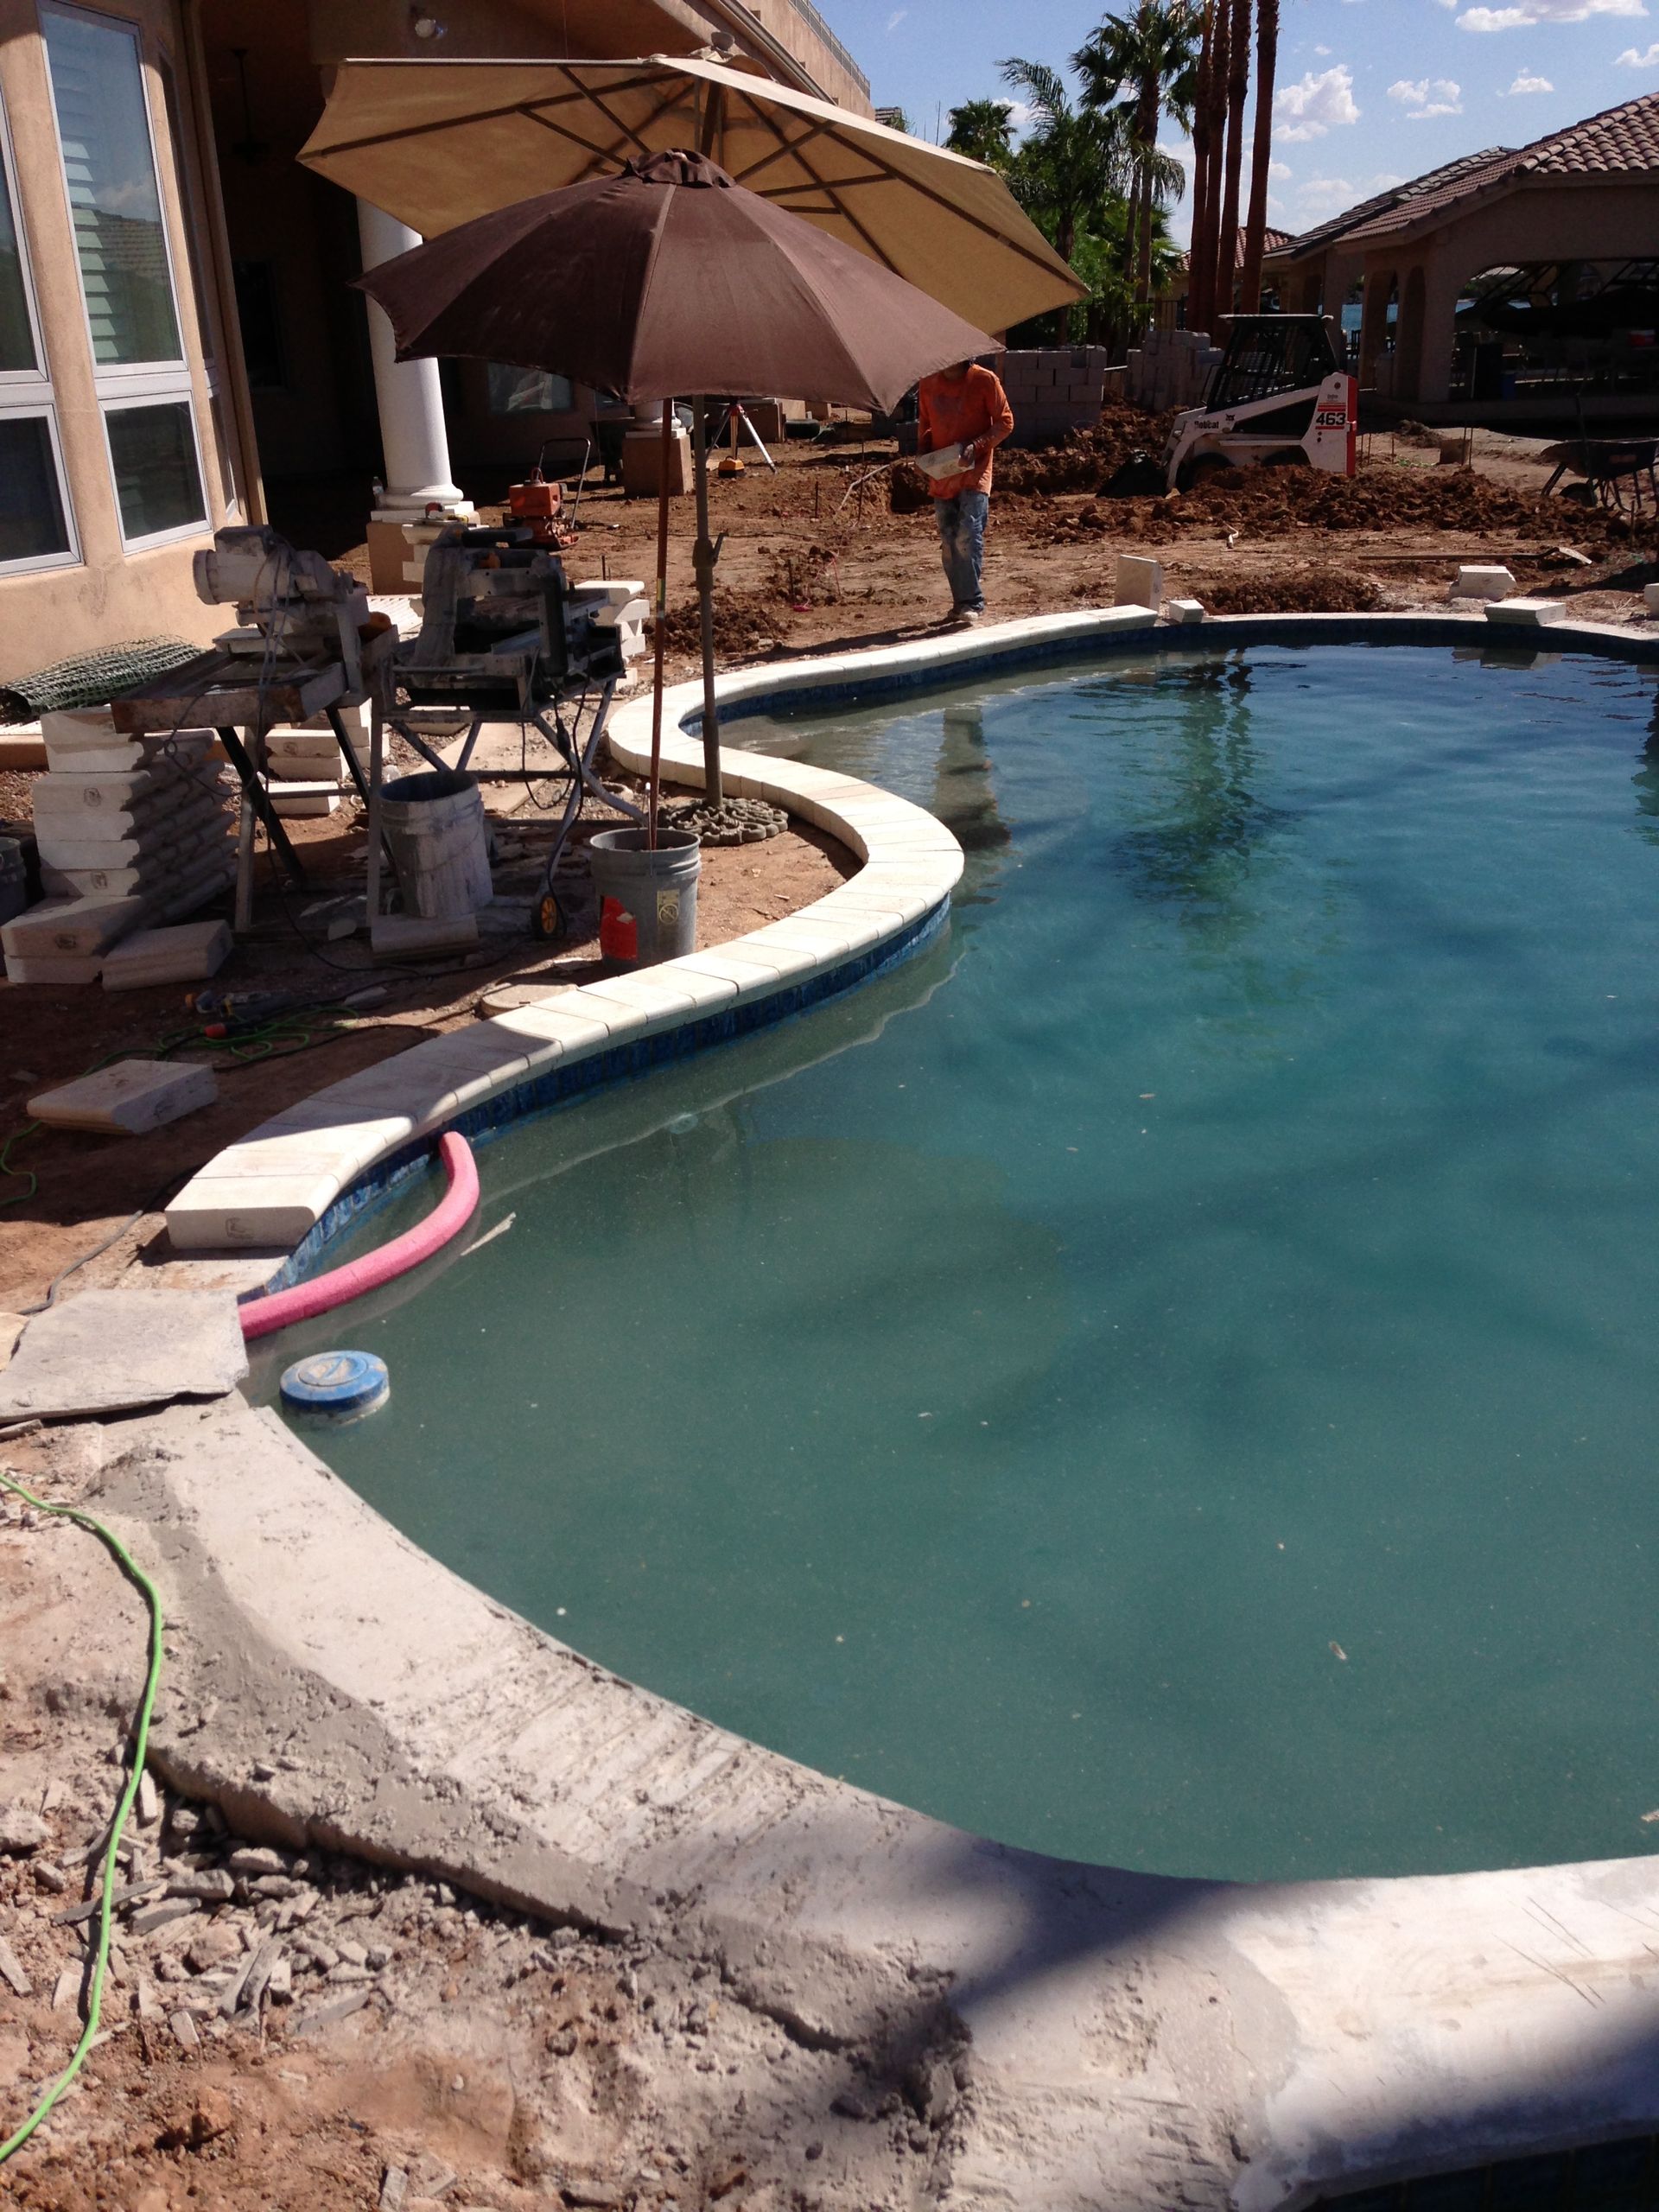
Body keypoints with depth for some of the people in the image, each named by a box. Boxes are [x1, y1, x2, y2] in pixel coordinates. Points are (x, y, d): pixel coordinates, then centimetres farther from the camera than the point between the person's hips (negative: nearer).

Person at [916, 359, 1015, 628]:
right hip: (942, 475, 5)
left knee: (968, 537, -15)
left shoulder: (984, 381, -5)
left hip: (974, 472, -5)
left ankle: (972, 602, -10)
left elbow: (1005, 422, -3)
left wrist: (977, 446, -18)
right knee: (949, 543, 6)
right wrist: (923, 450, 0)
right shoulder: (928, 384, 8)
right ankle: (961, 602, 15)